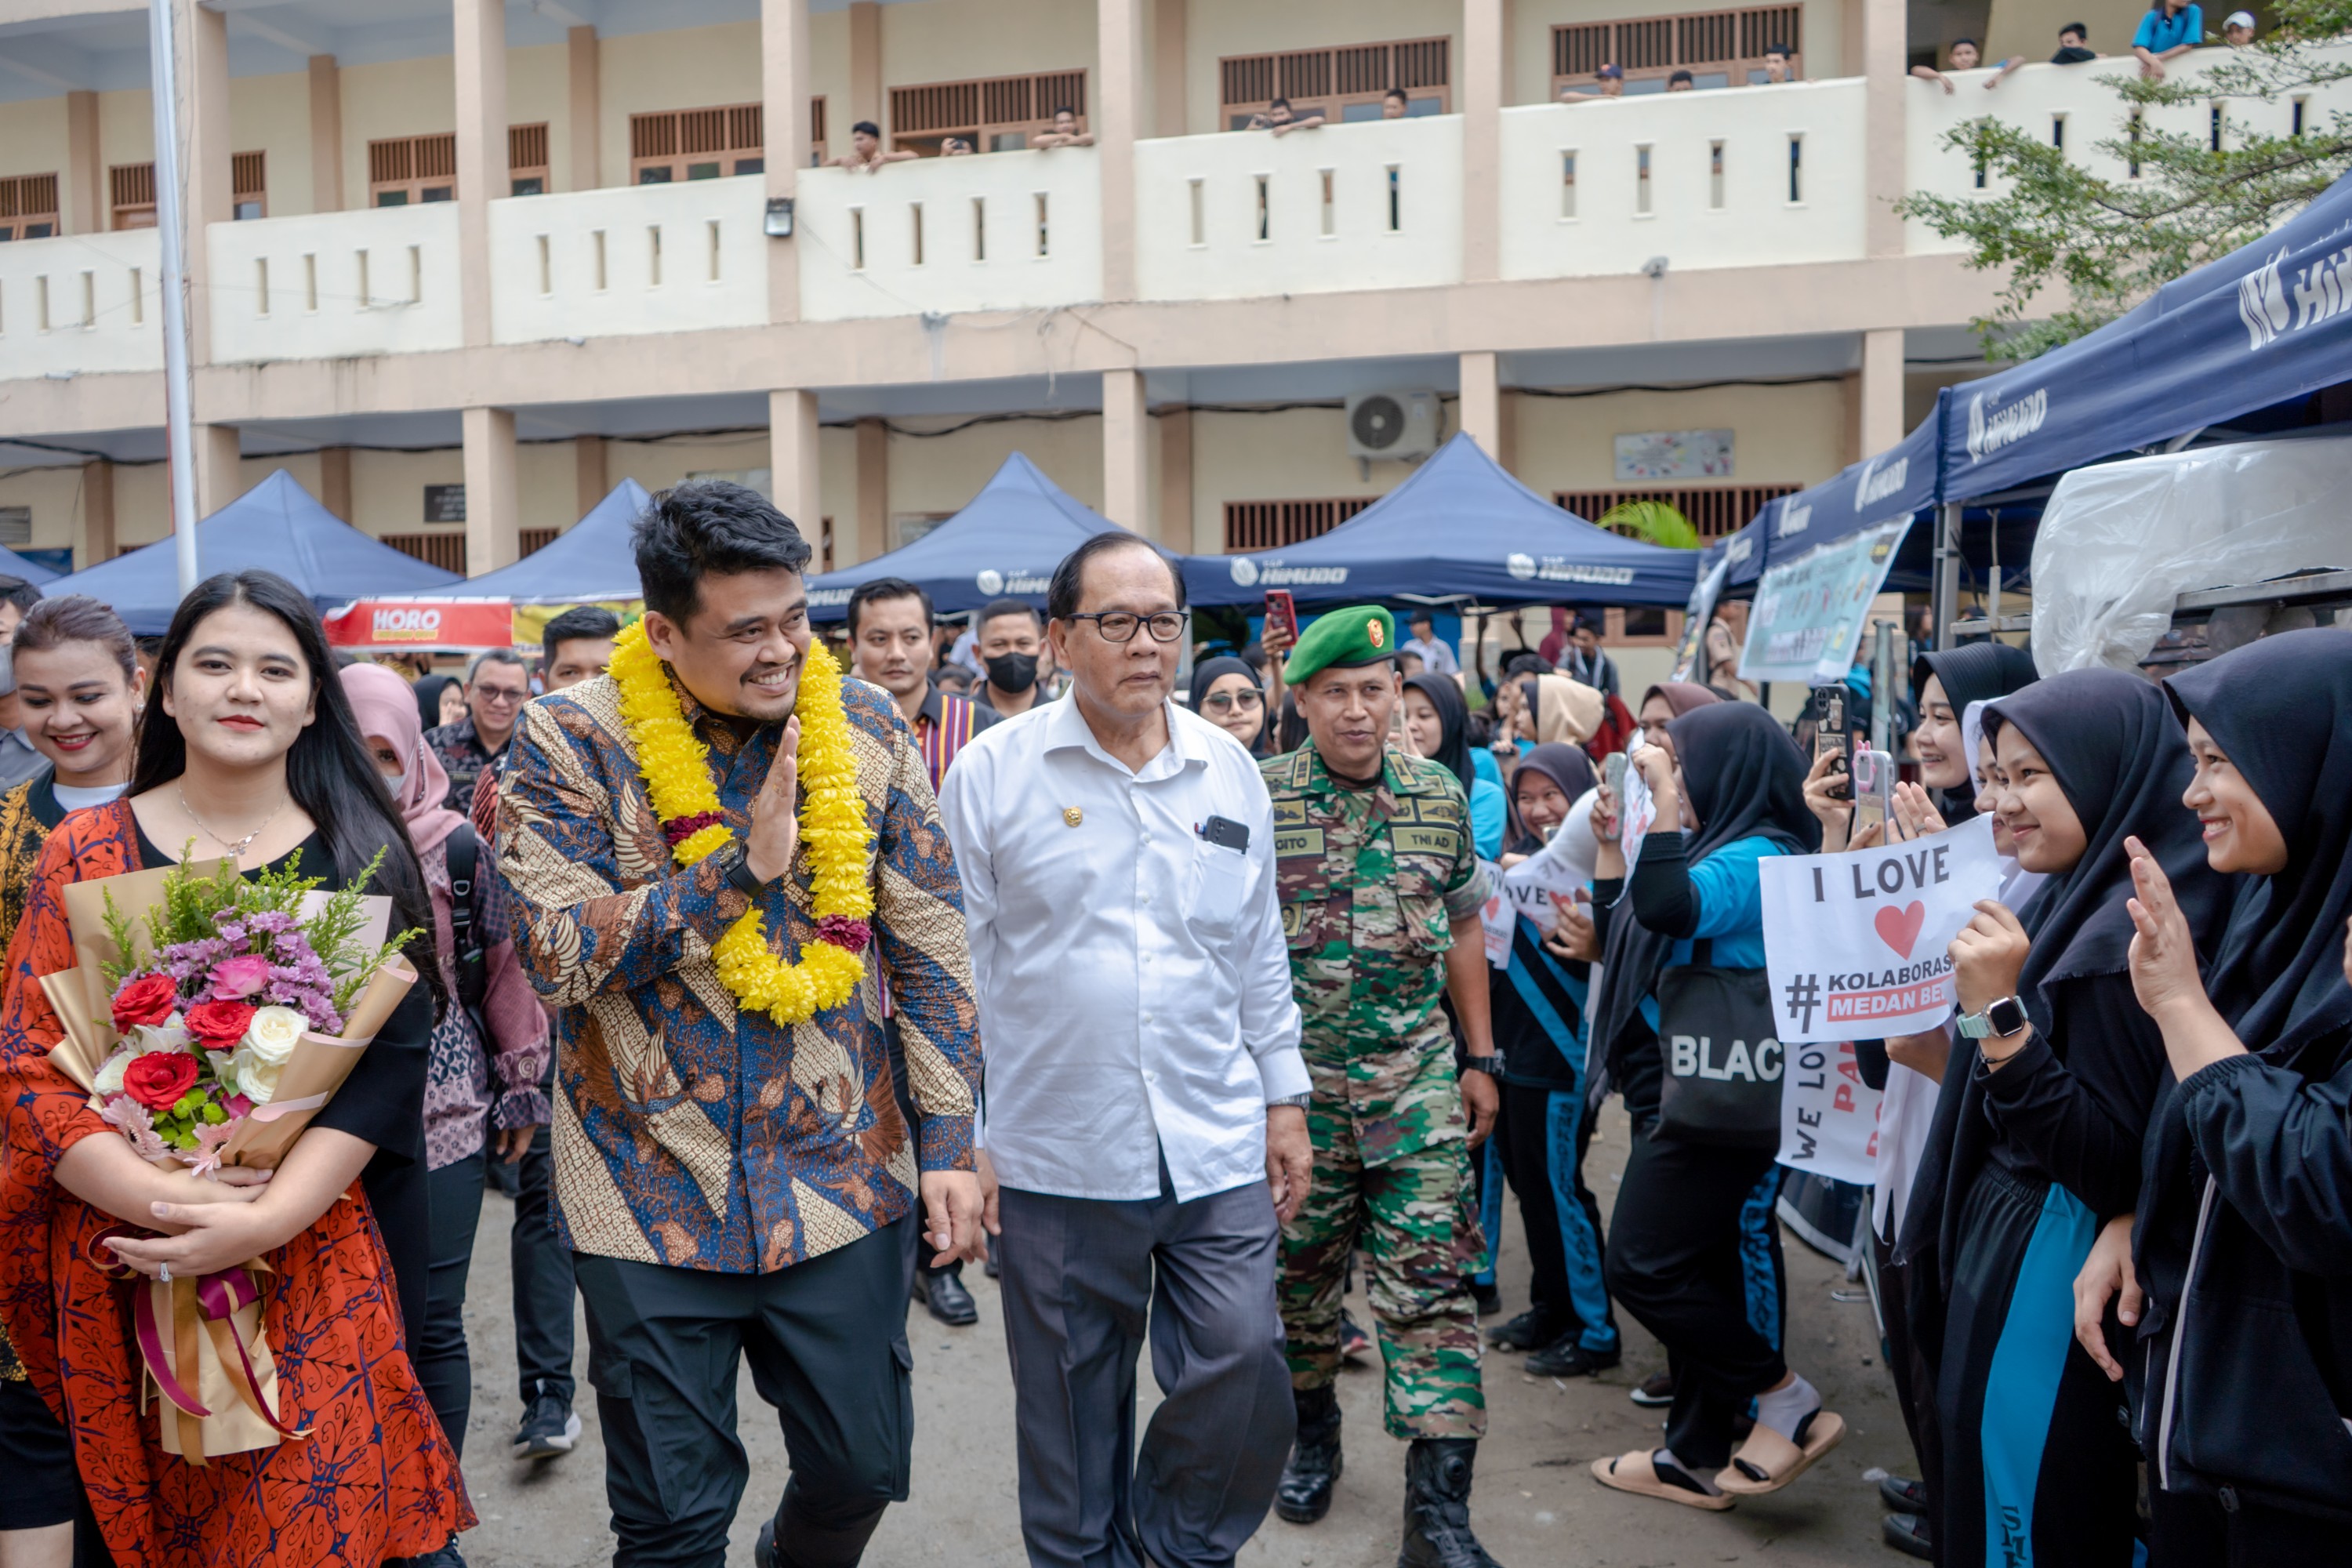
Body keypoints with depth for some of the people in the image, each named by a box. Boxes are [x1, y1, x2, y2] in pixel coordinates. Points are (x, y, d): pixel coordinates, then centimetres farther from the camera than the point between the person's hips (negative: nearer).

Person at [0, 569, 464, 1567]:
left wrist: (273, 1213, -19)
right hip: (121, 1268, 1)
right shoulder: (85, 854, 4)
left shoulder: (365, 857, 2)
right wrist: (162, 1197, -17)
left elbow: (388, 1058, -6)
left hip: (317, 1266, -1)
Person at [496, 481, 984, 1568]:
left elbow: (930, 946, 2)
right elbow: (558, 952, -15)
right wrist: (744, 862, -20)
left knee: (863, 1468, 16)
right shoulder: (572, 743, -8)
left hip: (843, 1181, 2)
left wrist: (949, 1139, -1)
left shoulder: (865, 727, -2)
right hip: (654, 1194, -2)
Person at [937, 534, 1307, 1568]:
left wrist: (1284, 1100, 12)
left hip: (1219, 1154, 3)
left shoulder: (1230, 772, 6)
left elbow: (1261, 958, 12)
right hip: (1056, 1161, -2)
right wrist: (963, 1135, -3)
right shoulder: (993, 772, -5)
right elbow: (958, 964, -3)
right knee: (1072, 1417, 12)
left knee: (1245, 1385, 3)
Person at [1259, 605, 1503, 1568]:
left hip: (1418, 1076, 1)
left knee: (1432, 1283, -2)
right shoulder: (1258, 797, -6)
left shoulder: (1441, 797, 4)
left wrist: (1482, 1060, 11)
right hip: (1295, 1080, -1)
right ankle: (1311, 1430, 39)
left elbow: (1463, 931, 13)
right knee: (1297, 1270, 13)